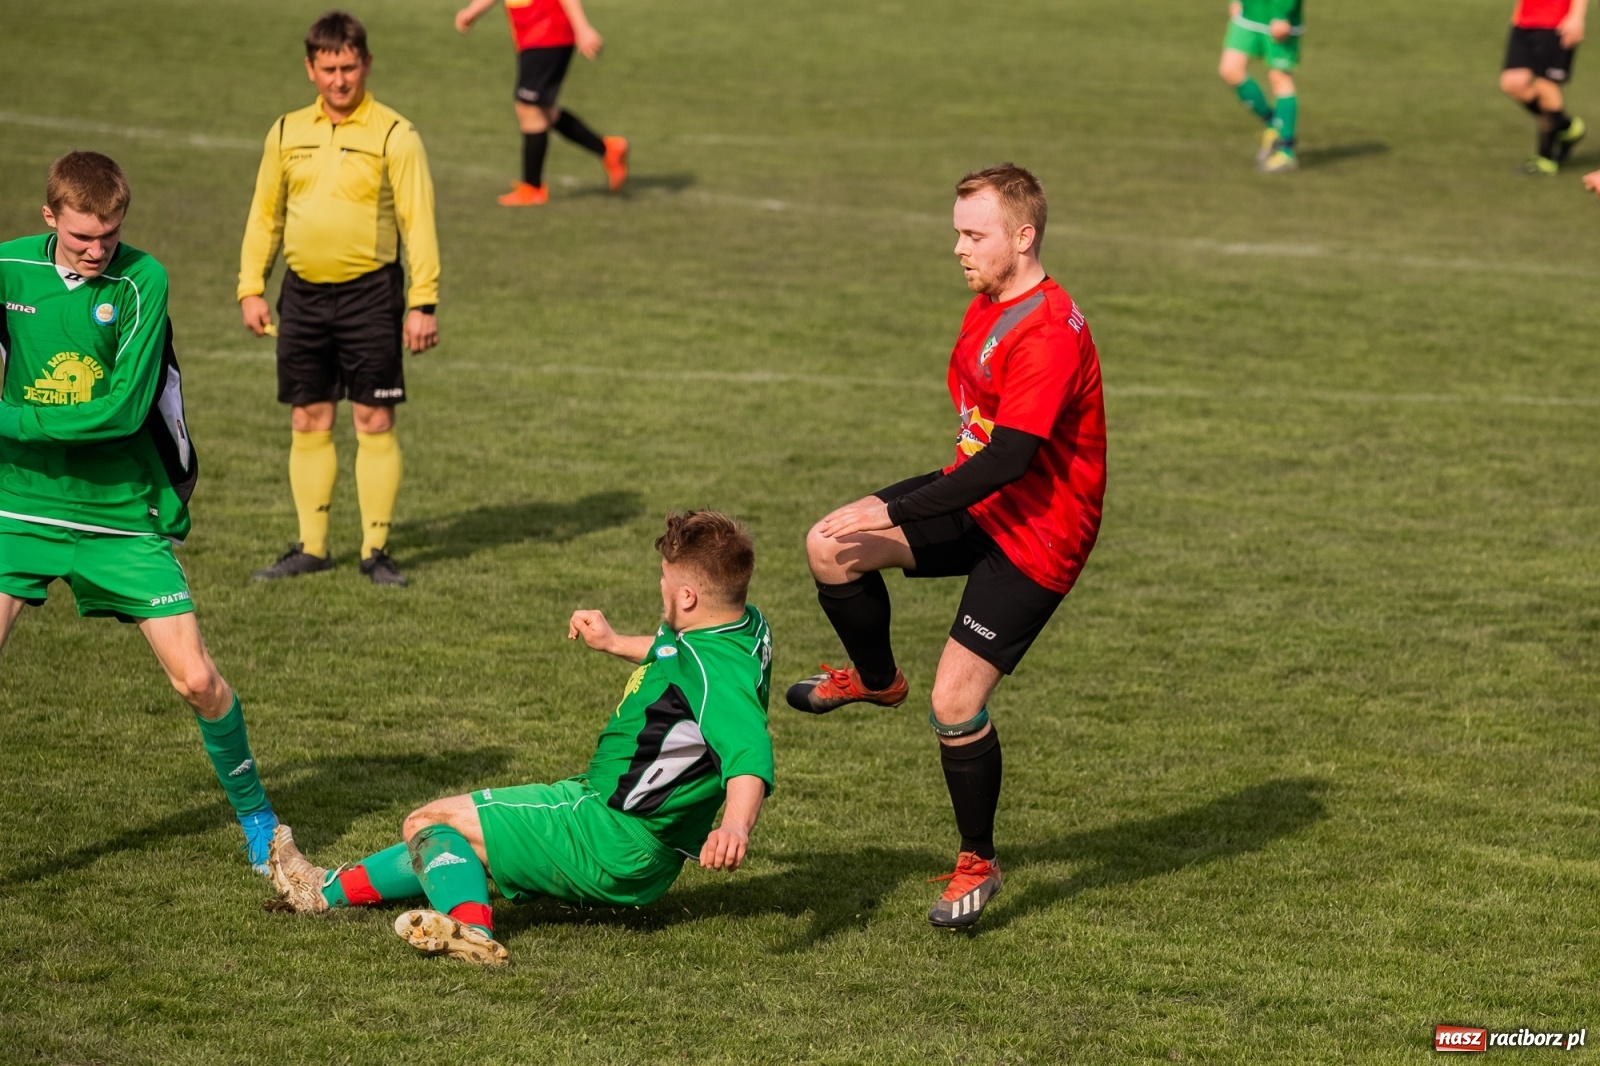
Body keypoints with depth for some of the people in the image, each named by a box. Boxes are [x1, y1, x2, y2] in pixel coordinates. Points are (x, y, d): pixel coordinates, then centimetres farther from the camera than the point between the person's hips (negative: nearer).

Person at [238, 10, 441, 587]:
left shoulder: (394, 135, -5)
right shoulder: (287, 133, 8)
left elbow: (418, 221, -7)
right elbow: (265, 214, 16)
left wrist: (422, 304, -12)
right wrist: (251, 289, 9)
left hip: (371, 291, -4)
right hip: (303, 293, 4)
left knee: (374, 421, -2)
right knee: (308, 421, 8)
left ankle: (376, 549, 4)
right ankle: (311, 547, 16)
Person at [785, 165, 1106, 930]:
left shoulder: (1049, 333, -25)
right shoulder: (989, 307, 7)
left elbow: (1009, 459, -30)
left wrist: (894, 512, -29)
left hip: (1035, 535, -9)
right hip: (980, 503, 9)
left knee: (955, 702, -11)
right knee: (830, 546, -8)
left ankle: (978, 864, 10)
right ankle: (876, 679, 19)